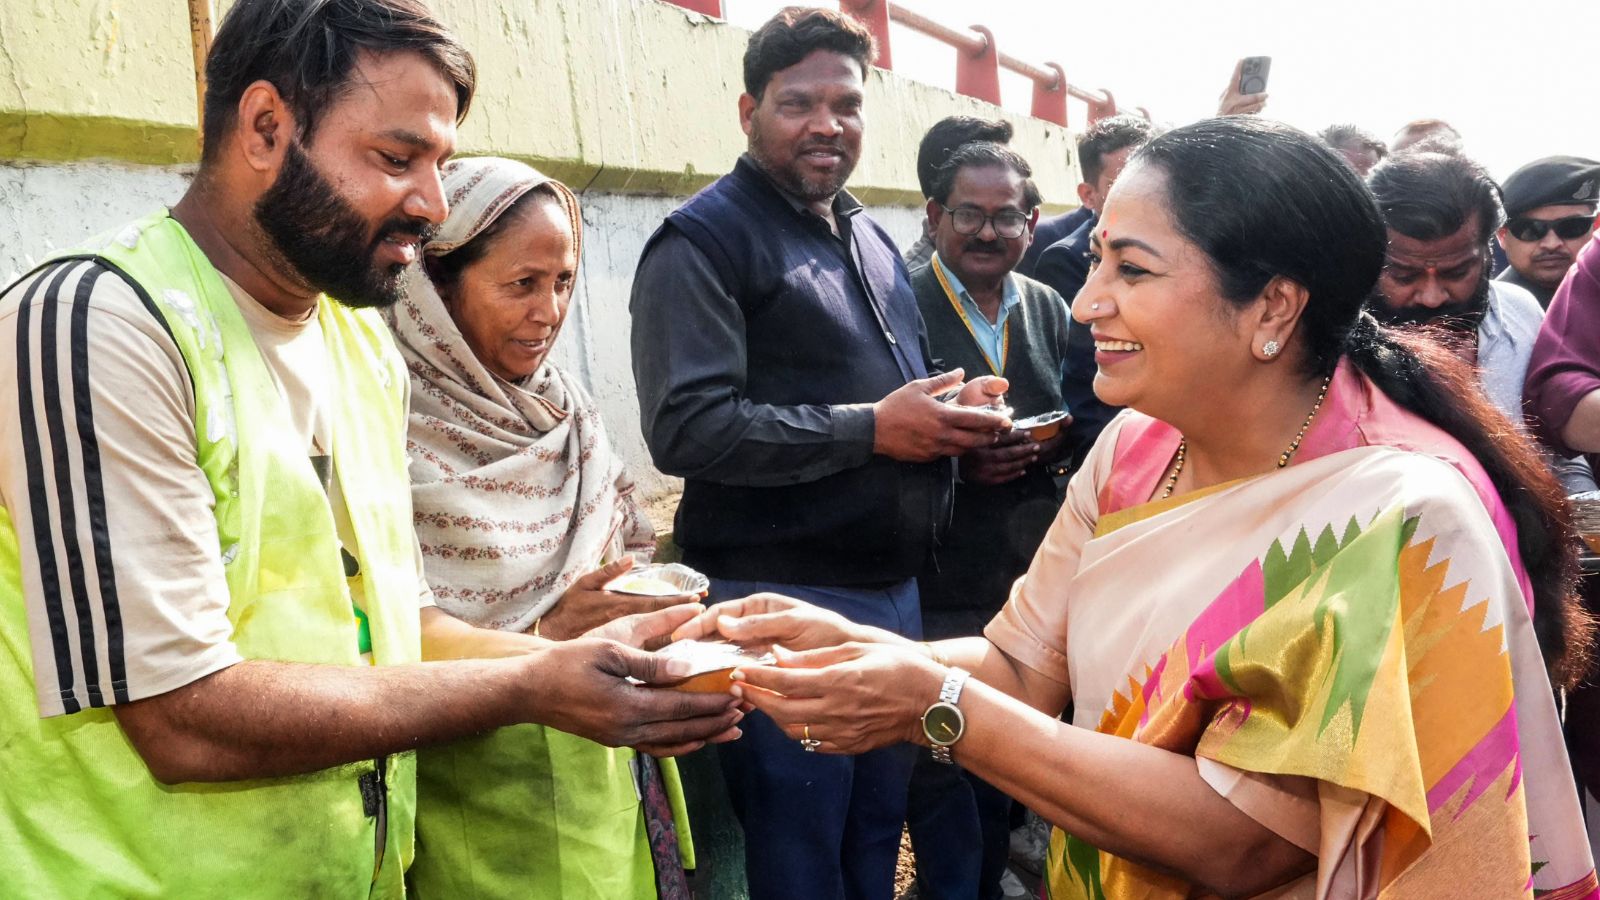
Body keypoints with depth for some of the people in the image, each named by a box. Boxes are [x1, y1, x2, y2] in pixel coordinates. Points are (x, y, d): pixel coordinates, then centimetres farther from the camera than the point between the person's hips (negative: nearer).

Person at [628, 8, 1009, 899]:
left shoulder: (872, 239, 15)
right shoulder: (705, 240, -10)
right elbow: (687, 426, -21)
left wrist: (952, 410, 2)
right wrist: (870, 430, -22)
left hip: (895, 590, 8)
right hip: (782, 598, -7)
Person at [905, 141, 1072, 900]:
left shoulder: (1049, 309, 8)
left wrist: (1049, 444, -9)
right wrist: (957, 462, -23)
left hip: (1030, 578, 5)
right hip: (936, 586, -5)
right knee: (941, 768, 6)